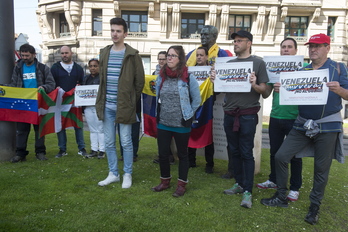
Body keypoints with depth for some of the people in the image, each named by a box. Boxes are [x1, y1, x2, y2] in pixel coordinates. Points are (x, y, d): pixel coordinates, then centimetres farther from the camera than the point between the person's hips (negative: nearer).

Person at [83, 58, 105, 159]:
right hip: (88, 107, 6)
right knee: (92, 129, 11)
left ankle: (102, 150, 7)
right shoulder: (86, 78, 18)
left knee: (100, 129, -2)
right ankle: (94, 150, 18)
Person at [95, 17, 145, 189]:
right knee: (109, 143, 11)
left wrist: (132, 101, 2)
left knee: (126, 142, 3)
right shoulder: (104, 53, 11)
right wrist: (101, 101, 12)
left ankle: (127, 174, 20)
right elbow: (102, 78, 17)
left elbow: (140, 81, -1)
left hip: (124, 106, -5)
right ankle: (113, 173, 26)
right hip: (107, 106, 5)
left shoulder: (132, 55, -4)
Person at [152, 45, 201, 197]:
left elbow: (196, 100, 0)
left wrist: (188, 115, 0)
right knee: (162, 154, 10)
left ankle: (182, 184, 24)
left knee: (182, 154, 10)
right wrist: (159, 114, 11)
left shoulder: (188, 78, -8)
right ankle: (165, 181, 31)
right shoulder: (161, 77, 5)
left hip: (181, 125, -4)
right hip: (163, 123, 4)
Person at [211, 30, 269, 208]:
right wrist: (215, 80, -6)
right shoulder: (229, 63, 13)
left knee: (246, 153, -1)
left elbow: (264, 90, -2)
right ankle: (239, 183, 26)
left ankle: (248, 191, 8)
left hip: (247, 115, -5)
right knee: (234, 151, 12)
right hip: (229, 114, 5)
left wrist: (254, 85, -22)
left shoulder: (258, 63, 0)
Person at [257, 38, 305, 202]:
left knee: (295, 154, 6)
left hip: (294, 119, -3)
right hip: (276, 117, 4)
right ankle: (273, 180, 33)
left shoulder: (302, 68, -2)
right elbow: (266, 94, 5)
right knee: (274, 151, 14)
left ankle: (295, 188, 21)